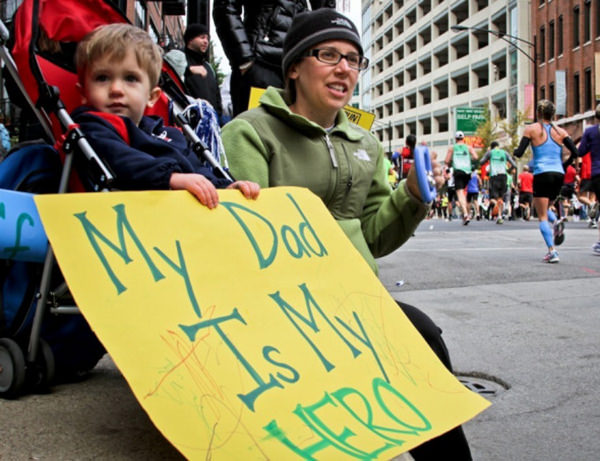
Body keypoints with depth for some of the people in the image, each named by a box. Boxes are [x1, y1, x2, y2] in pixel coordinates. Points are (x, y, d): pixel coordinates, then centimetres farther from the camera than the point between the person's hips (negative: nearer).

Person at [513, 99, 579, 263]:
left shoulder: (531, 129, -1)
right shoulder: (560, 131, 8)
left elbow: (519, 153, -6)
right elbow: (575, 152, 0)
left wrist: (514, 151, 16)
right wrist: (564, 165, 16)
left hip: (542, 174, -4)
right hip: (558, 174, 4)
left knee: (542, 216, 0)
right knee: (545, 207, 27)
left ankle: (552, 252, -11)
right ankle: (556, 223, -4)